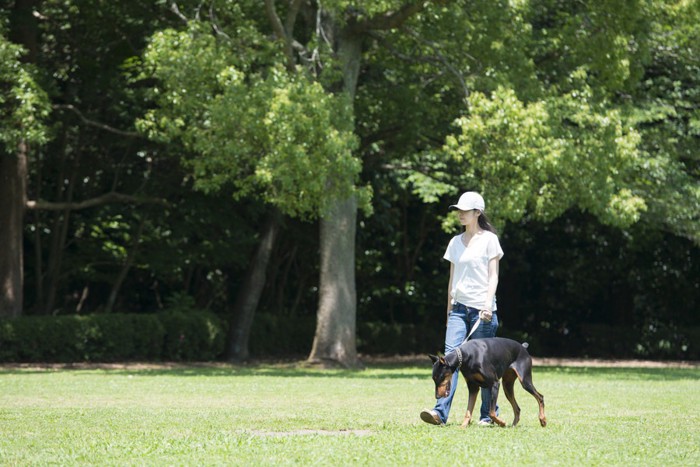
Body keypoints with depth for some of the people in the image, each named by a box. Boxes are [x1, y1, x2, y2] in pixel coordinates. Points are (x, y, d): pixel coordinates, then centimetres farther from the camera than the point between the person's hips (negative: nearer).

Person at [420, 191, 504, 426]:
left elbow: (493, 275, -5)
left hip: (481, 308, -4)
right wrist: (449, 309, 16)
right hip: (459, 307, 4)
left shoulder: (489, 239, -1)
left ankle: (489, 414, 8)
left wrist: (488, 304, -16)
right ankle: (440, 412, -19)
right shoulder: (455, 242, 15)